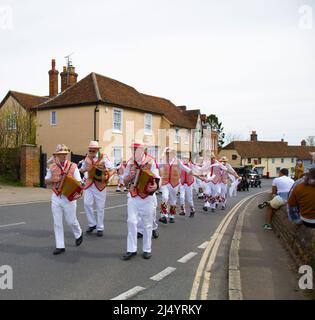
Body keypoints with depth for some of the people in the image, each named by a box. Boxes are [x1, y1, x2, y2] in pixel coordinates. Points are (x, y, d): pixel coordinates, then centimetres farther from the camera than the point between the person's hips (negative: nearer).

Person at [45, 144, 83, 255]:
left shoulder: (73, 166, -2)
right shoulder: (52, 167, 5)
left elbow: (78, 182, -3)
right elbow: (46, 181, 13)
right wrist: (53, 180, -8)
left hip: (69, 197, -2)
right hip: (56, 197, 3)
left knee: (71, 221, 7)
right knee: (57, 222, 4)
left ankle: (78, 234, 38)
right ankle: (60, 246, 14)